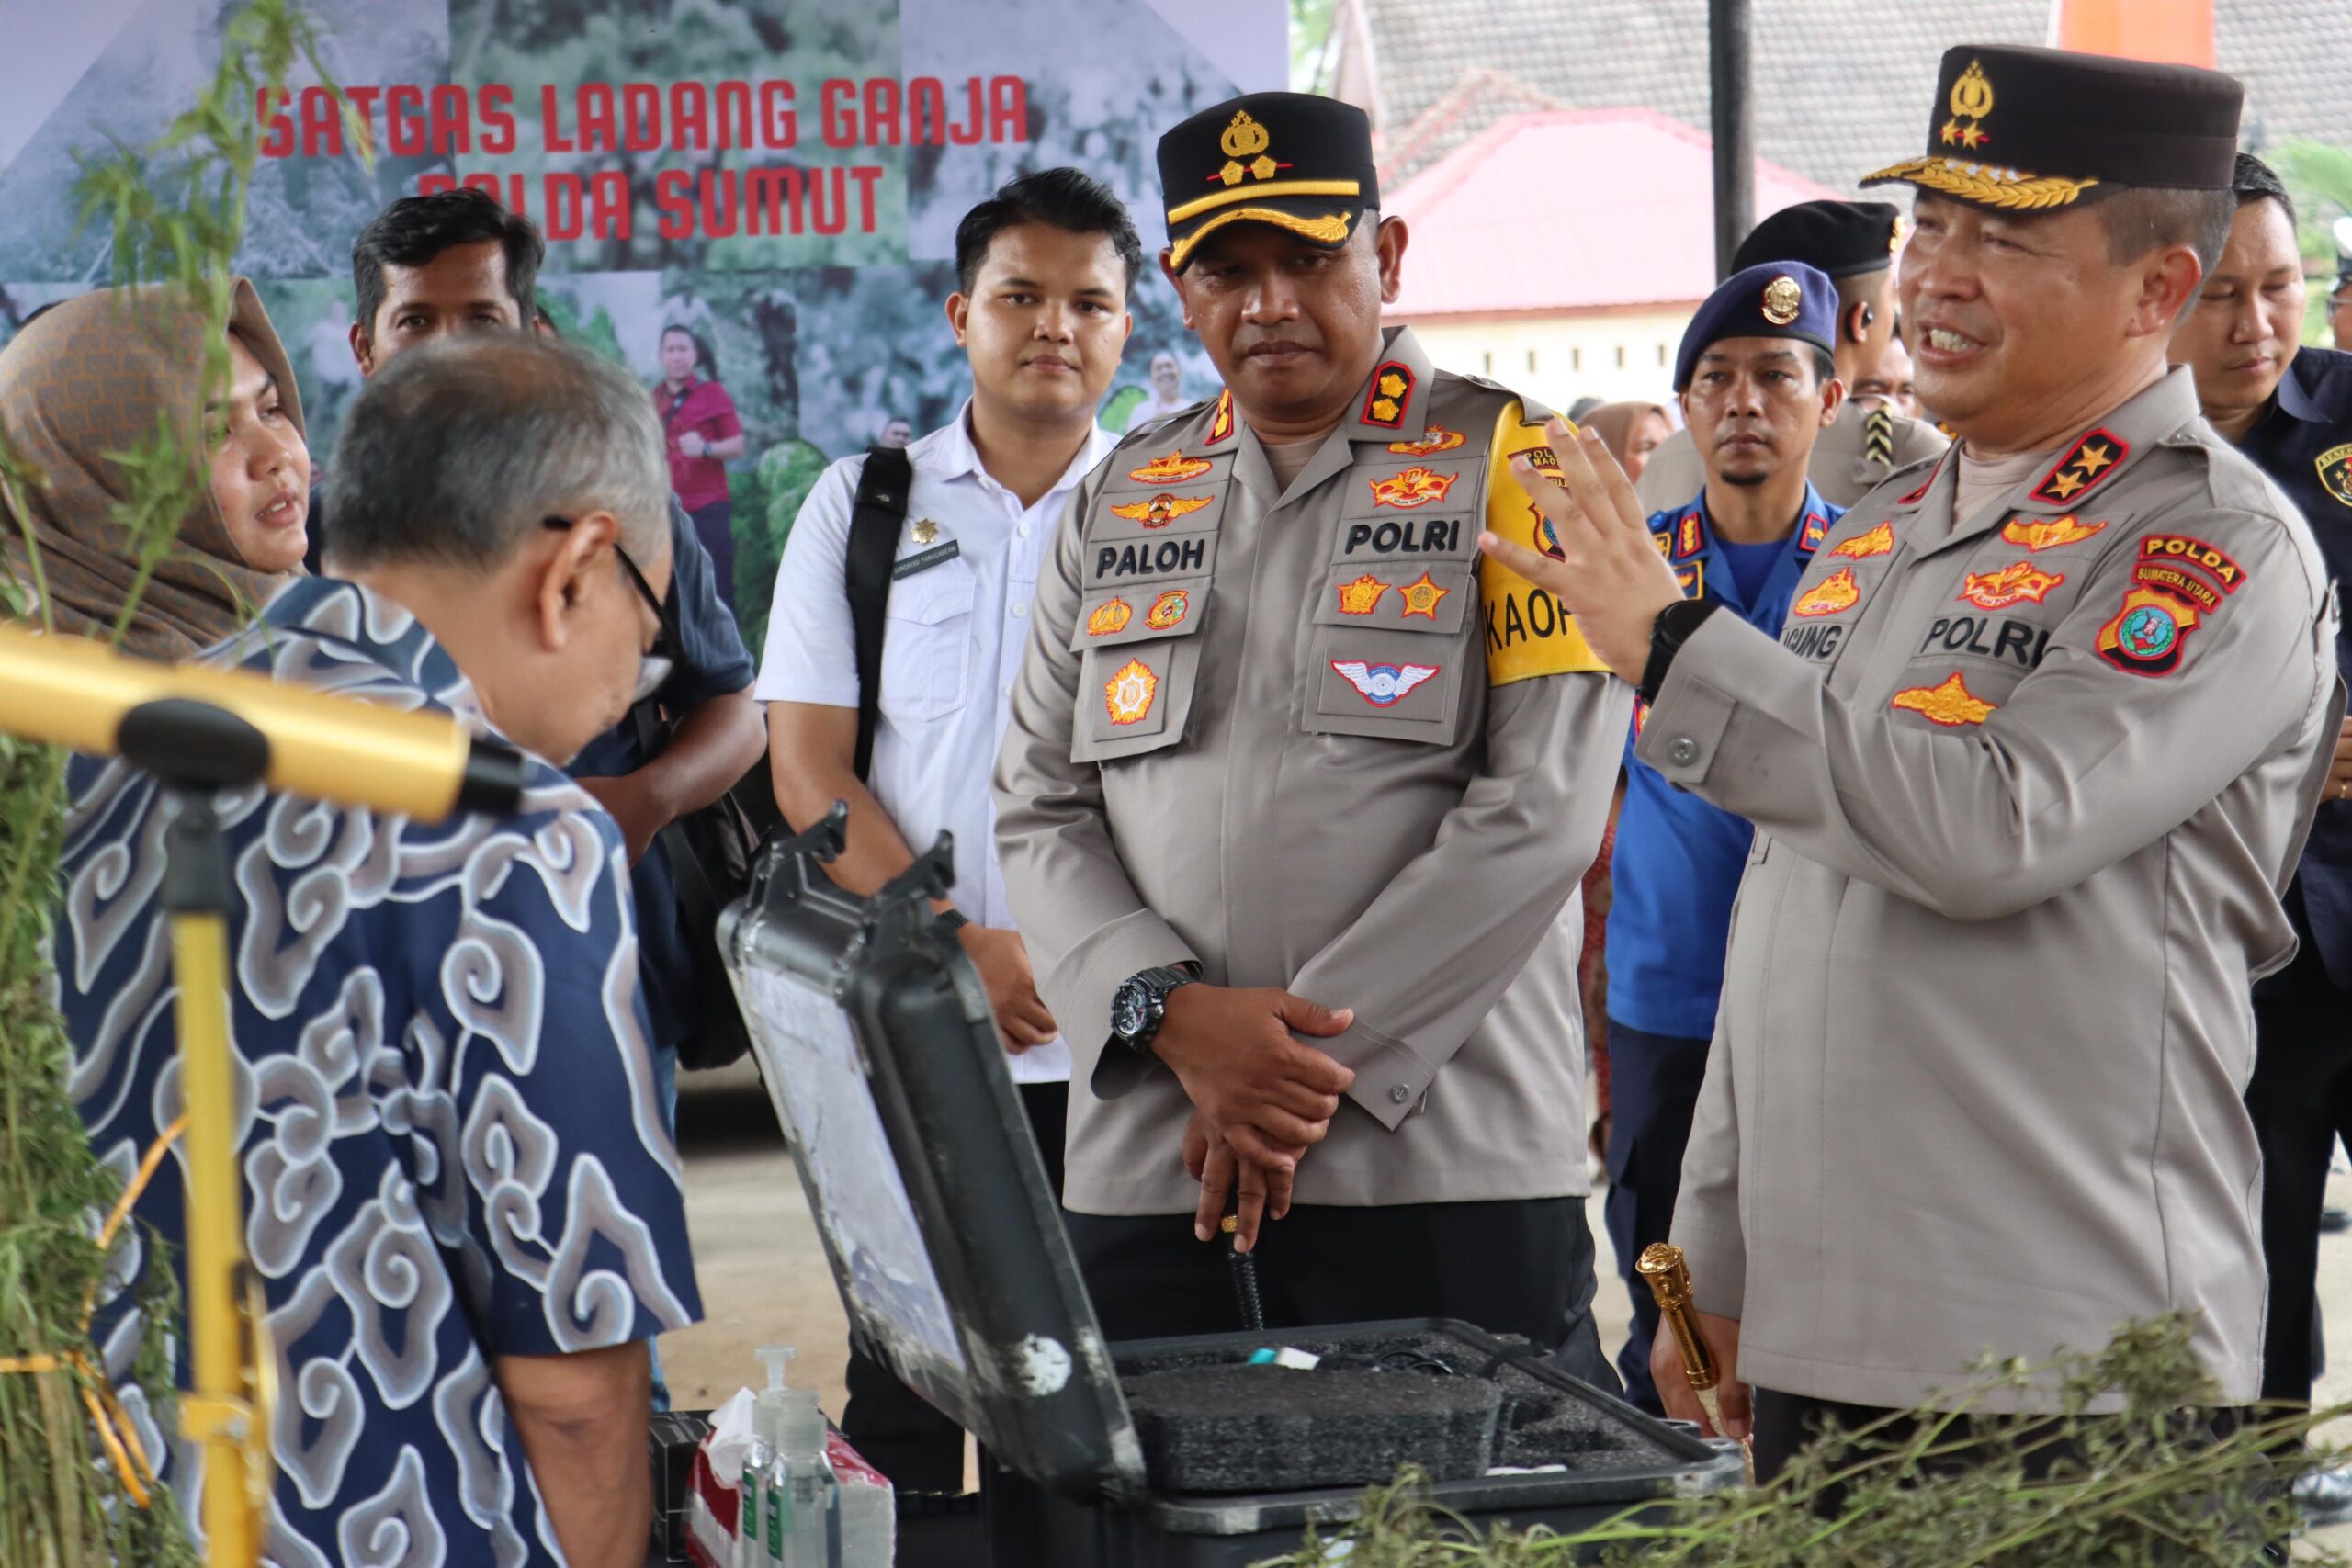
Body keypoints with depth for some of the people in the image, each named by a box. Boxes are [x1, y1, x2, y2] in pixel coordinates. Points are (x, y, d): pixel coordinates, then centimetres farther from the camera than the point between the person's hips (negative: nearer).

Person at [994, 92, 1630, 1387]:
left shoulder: (1511, 469, 2)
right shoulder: (1120, 502, 16)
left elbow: (1542, 808, -7)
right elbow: (1039, 814, 11)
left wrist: (1317, 1060, -11)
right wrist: (1172, 1014, -8)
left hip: (1448, 1161, -3)